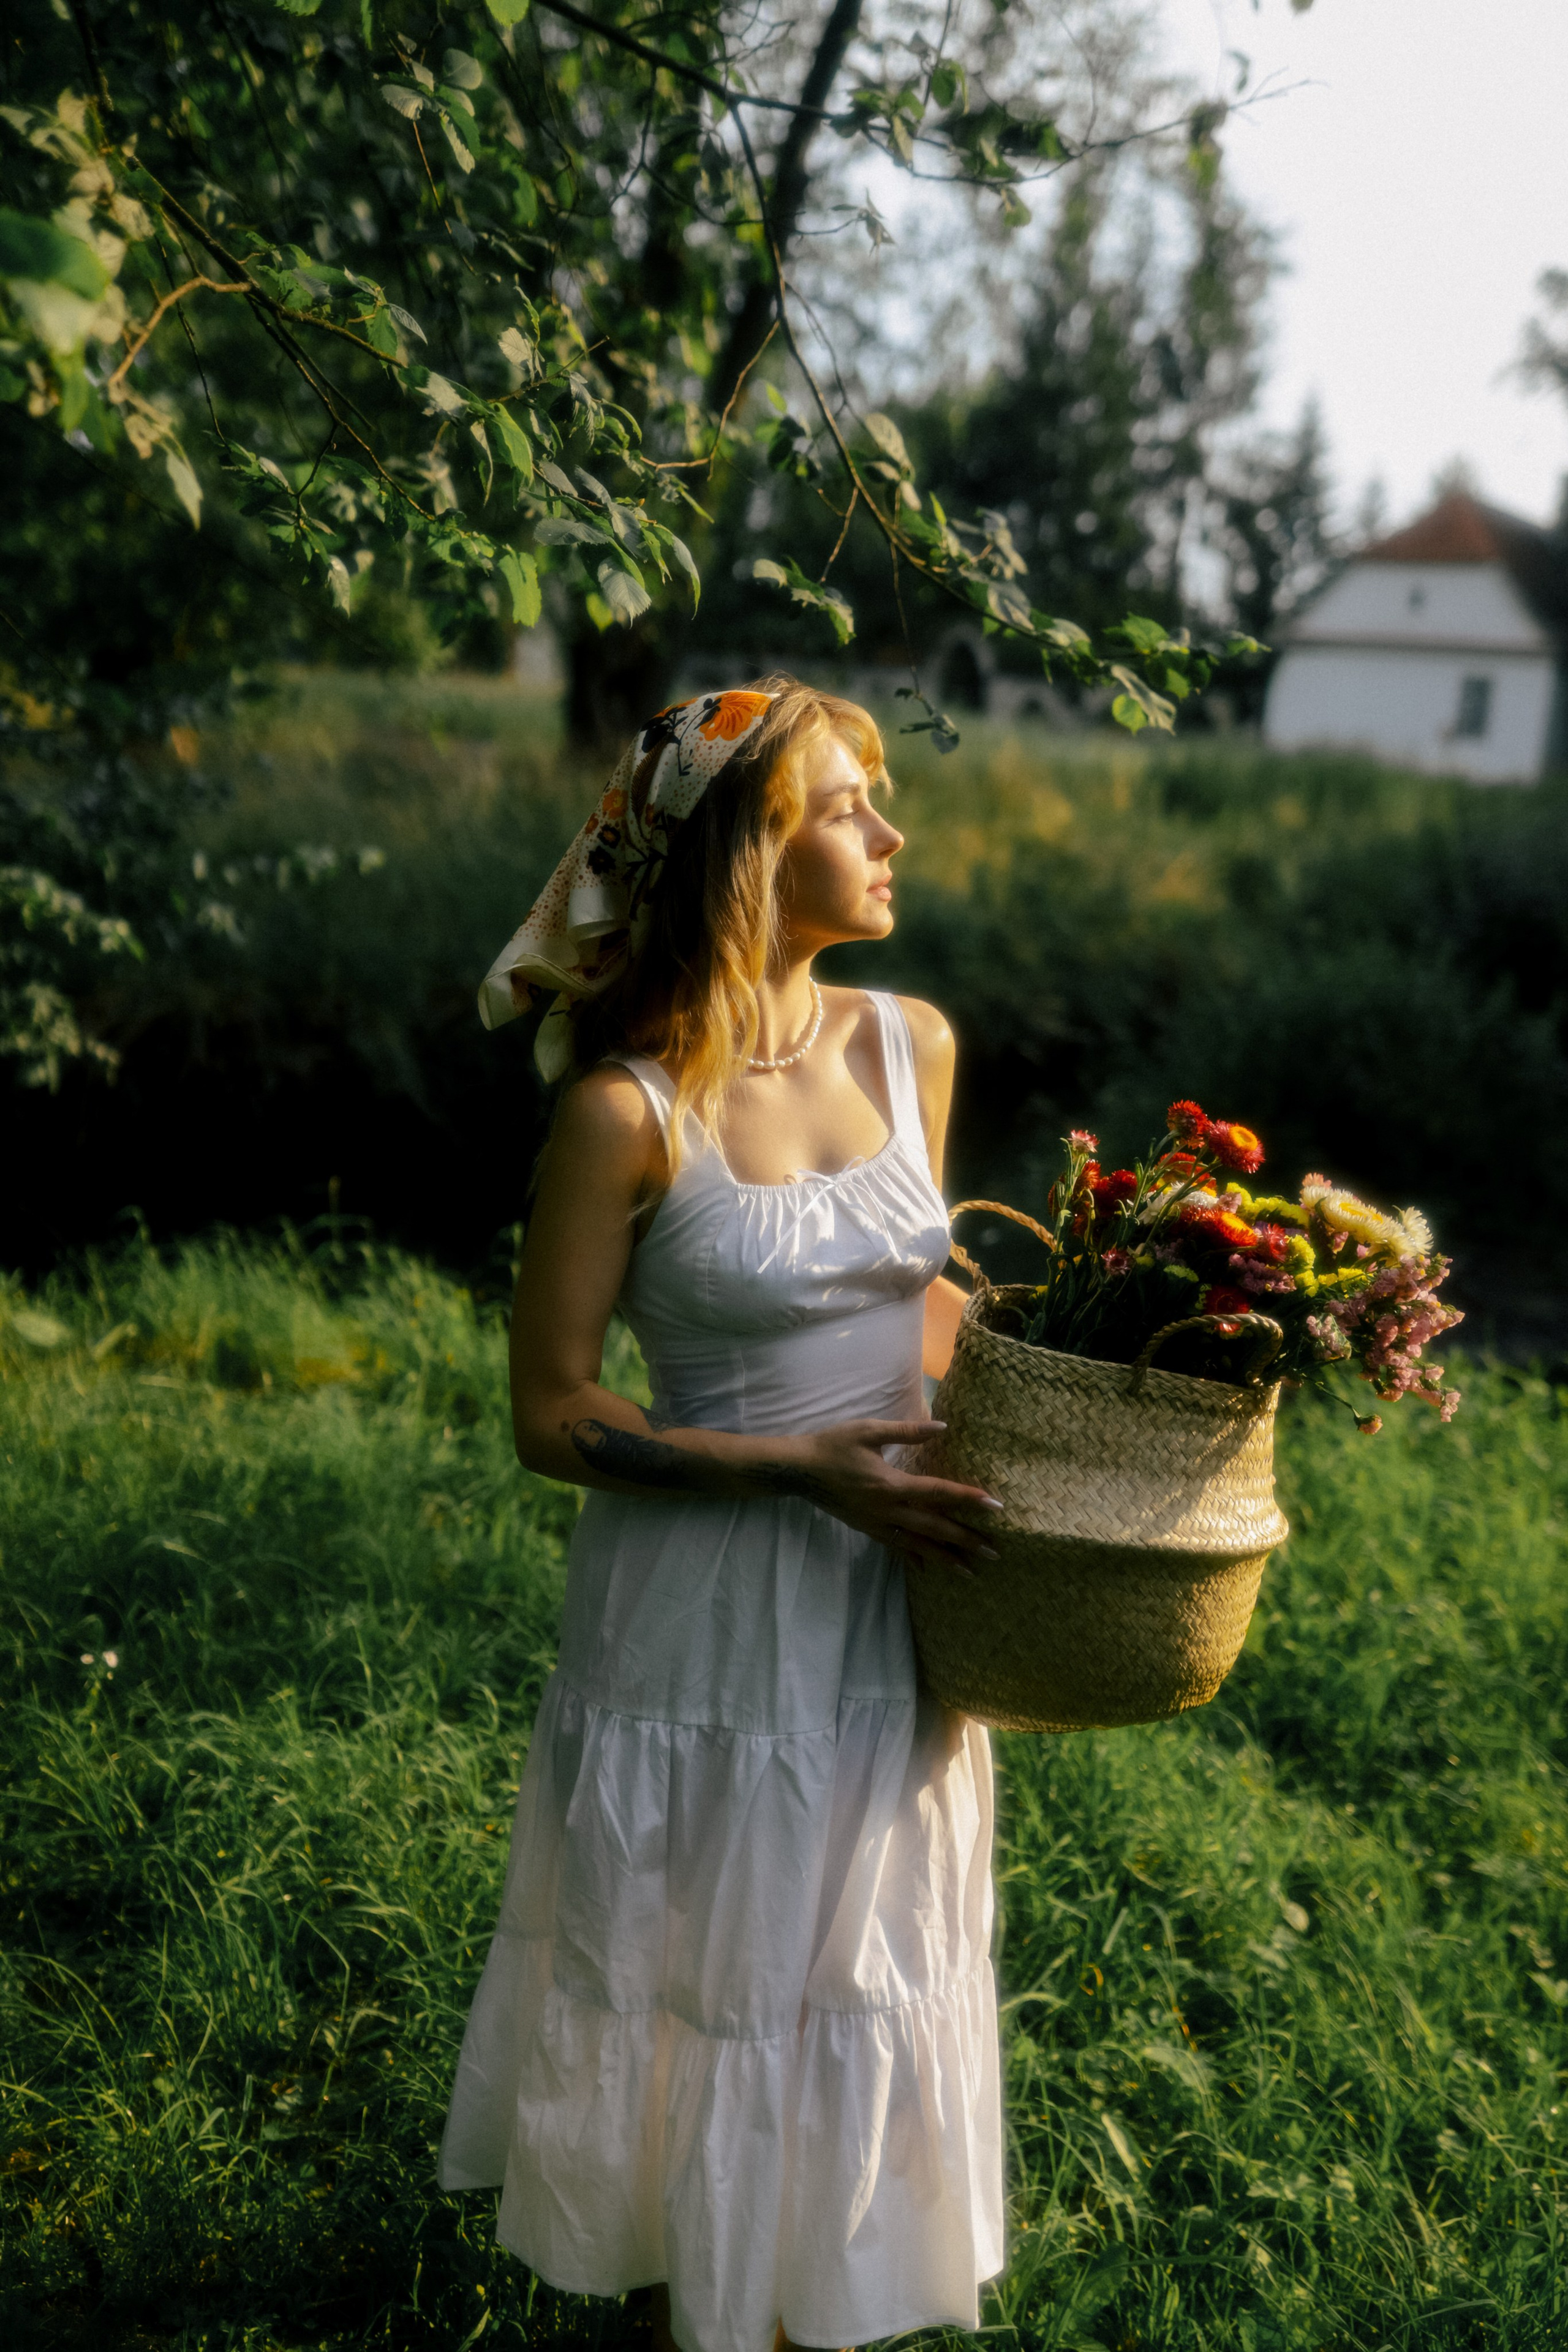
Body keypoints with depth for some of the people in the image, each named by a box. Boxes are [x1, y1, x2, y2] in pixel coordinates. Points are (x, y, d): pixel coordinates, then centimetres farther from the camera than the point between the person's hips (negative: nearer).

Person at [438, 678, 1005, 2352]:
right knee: (713, 1979, 13)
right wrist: (796, 1467, -20)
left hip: (890, 1590, 5)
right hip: (712, 1605, -5)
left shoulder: (911, 1047, -2)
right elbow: (552, 1418, -13)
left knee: (863, 1961, 21)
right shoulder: (626, 1111, -19)